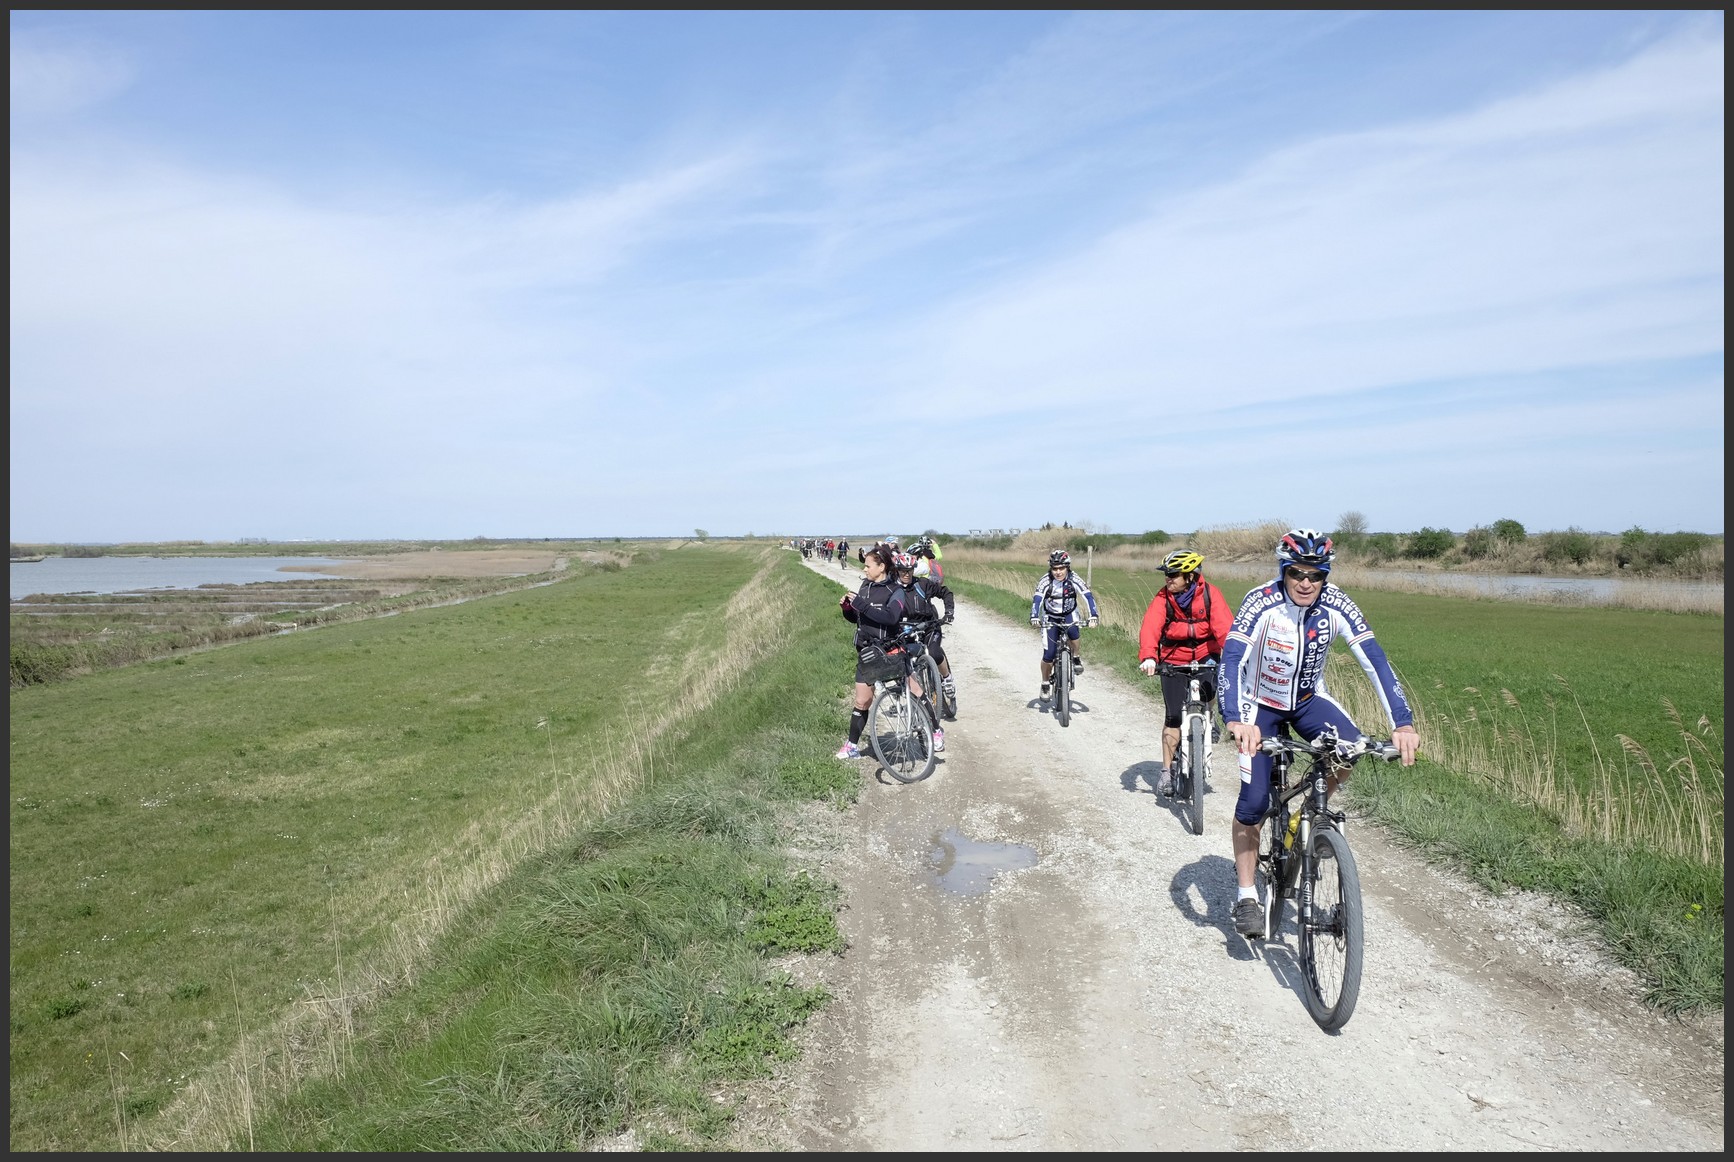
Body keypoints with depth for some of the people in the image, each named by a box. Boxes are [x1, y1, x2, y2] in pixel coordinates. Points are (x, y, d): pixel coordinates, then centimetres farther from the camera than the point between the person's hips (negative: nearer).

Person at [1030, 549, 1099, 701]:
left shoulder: (1074, 580, -19)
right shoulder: (1045, 582, -21)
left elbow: (1088, 597, -27)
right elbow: (1037, 600, -31)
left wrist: (1094, 616, -42)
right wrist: (1033, 618, -48)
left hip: (1069, 615, 0)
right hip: (1050, 618, 0)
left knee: (1072, 632, -35)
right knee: (1048, 654, -9)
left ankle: (1076, 658, -7)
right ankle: (1046, 683, 14)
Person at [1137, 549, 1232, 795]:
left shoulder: (1210, 594, -15)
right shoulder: (1163, 597, -14)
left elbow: (1224, 626, -27)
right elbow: (1150, 628, -26)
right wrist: (1148, 657, -44)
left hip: (1205, 656, 0)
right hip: (1174, 660, 0)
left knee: (1210, 689, -29)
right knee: (1173, 716, -4)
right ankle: (1168, 770, 9)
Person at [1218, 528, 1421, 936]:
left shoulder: (1337, 606, -19)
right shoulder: (1261, 603, -28)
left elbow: (1375, 660, -23)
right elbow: (1231, 660, -38)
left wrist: (1402, 723, -34)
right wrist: (1236, 721, -53)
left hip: (1309, 700, 3)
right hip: (1260, 705, -3)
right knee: (1254, 800, -10)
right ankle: (1246, 895, 7)